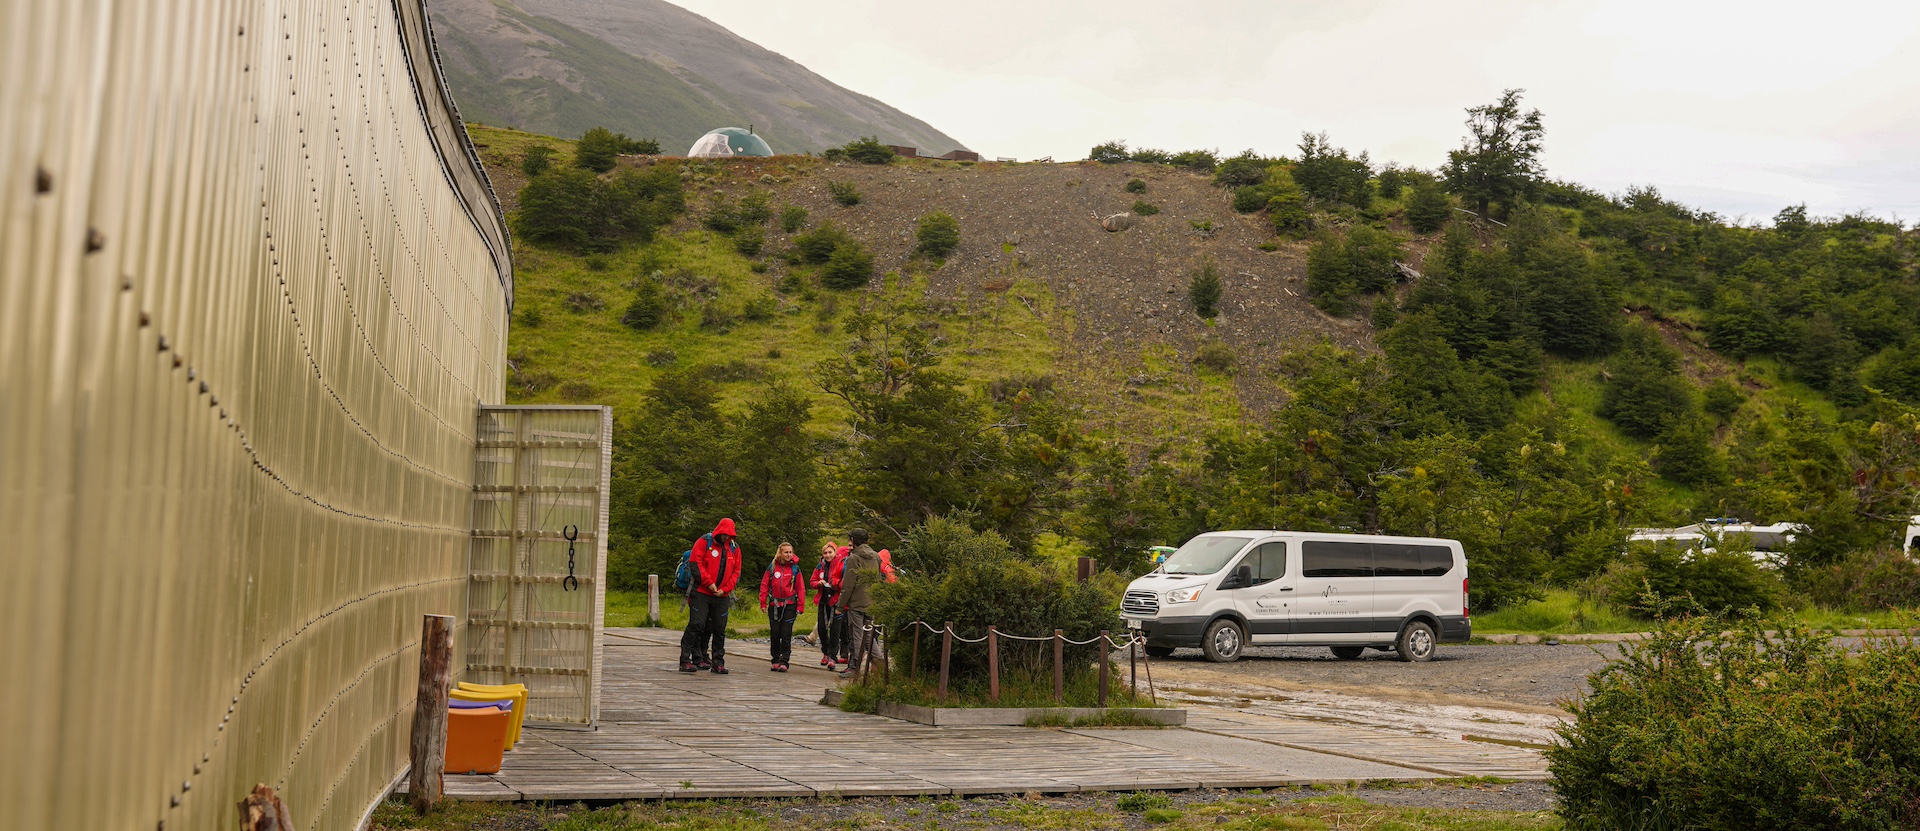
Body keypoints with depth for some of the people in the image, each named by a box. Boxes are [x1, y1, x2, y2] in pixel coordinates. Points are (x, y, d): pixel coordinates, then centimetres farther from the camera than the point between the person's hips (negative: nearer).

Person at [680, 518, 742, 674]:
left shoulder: (734, 547, 12)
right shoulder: (704, 542, -2)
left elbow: (736, 572, 12)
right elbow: (696, 565, -8)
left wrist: (725, 589, -1)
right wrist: (709, 583, -13)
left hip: (722, 596, 5)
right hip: (701, 593, -4)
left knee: (719, 629, 5)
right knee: (696, 625, -9)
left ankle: (718, 662, 11)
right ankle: (685, 660, -5)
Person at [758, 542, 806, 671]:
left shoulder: (795, 569, 1)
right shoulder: (772, 567, 2)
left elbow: (801, 589, 1)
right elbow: (764, 585, 5)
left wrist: (800, 607, -4)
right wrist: (763, 603, -1)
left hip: (789, 605, -2)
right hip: (774, 605, 2)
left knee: (786, 634, -5)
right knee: (775, 634, 6)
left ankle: (784, 661, -3)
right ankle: (775, 660, 17)